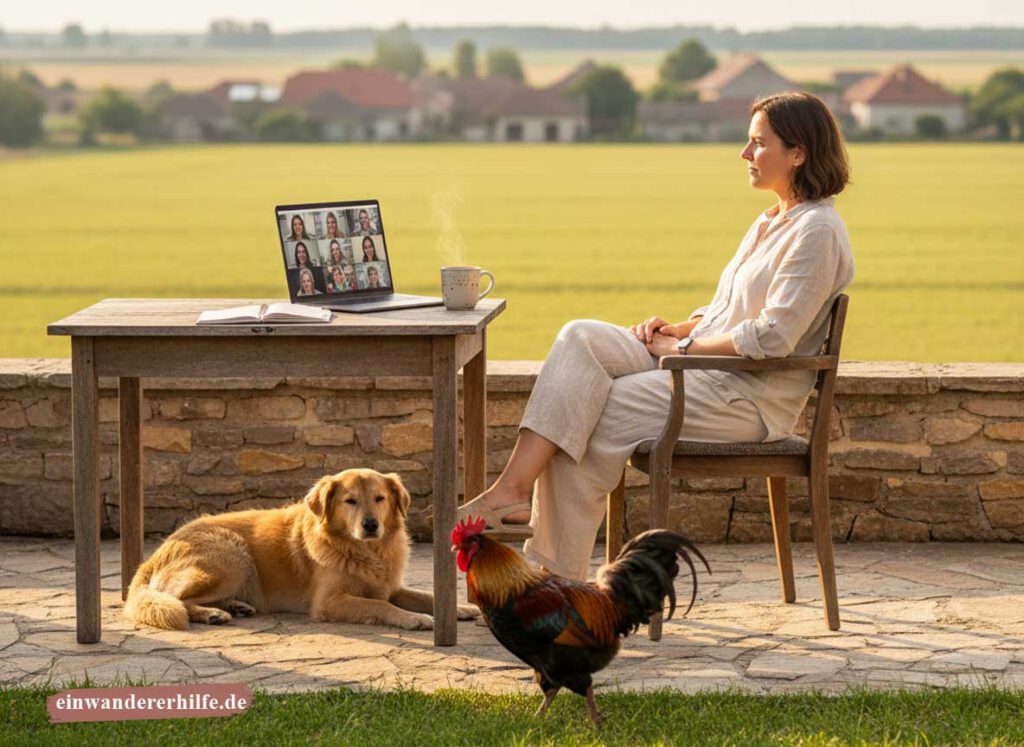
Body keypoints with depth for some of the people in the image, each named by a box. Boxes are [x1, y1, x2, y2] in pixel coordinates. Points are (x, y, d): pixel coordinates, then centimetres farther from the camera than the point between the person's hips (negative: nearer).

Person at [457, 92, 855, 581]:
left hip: (750, 397, -9)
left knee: (591, 417, -19)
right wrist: (679, 328, 5)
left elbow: (772, 337, -20)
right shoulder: (770, 223, 19)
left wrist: (685, 346, -12)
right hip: (704, 371, 9)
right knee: (580, 339, -14)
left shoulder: (817, 231, -12)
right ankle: (515, 487, -25)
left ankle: (561, 575, -10)